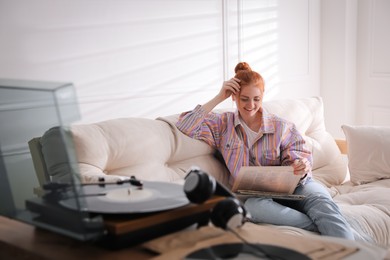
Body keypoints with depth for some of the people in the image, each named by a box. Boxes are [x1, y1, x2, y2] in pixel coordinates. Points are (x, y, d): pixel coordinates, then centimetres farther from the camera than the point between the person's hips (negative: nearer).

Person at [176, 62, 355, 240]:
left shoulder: (281, 127, 12)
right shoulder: (222, 125, 14)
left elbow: (297, 155, 5)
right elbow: (186, 127, 3)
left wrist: (302, 167, -21)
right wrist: (219, 98, 3)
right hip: (252, 195, -1)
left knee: (320, 199, -34)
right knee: (252, 205, -39)